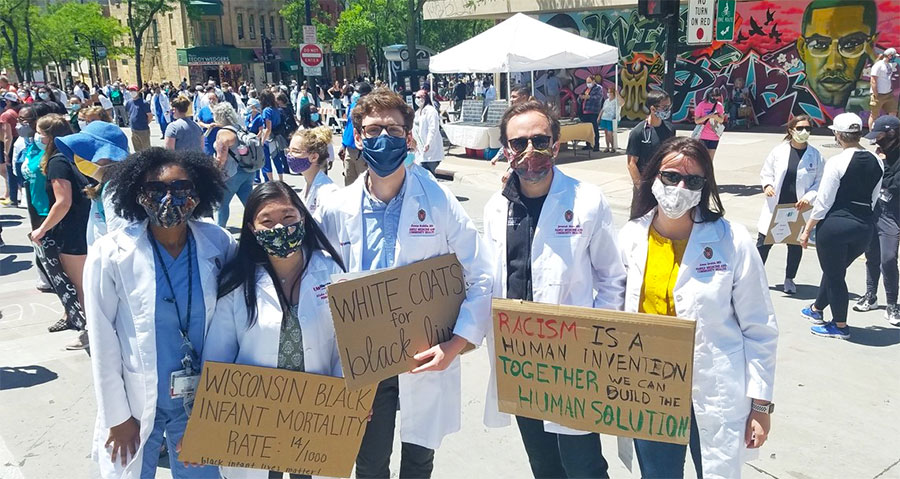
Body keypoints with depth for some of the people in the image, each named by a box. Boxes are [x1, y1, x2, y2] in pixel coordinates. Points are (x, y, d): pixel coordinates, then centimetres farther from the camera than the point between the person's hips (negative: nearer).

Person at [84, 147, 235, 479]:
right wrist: (117, 417, -5)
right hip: (135, 404, -1)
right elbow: (103, 343, -9)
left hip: (200, 402, 2)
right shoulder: (111, 254, -14)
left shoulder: (220, 245, -10)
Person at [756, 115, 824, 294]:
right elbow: (766, 172, 7)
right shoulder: (779, 150, -1)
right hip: (775, 207, 0)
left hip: (799, 209, 0)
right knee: (764, 242, 4)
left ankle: (789, 279, 27)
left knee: (795, 245, 11)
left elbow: (820, 182, 1)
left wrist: (809, 198, -13)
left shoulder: (815, 155, -2)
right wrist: (767, 185, -13)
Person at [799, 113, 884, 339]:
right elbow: (874, 198, 11)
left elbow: (823, 202, -14)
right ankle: (817, 309, 42)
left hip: (835, 225, -7)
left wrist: (807, 229, -5)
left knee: (834, 274, 9)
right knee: (835, 270, 24)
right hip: (865, 225, 7)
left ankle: (840, 326, 22)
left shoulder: (837, 162, -16)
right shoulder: (877, 162, 3)